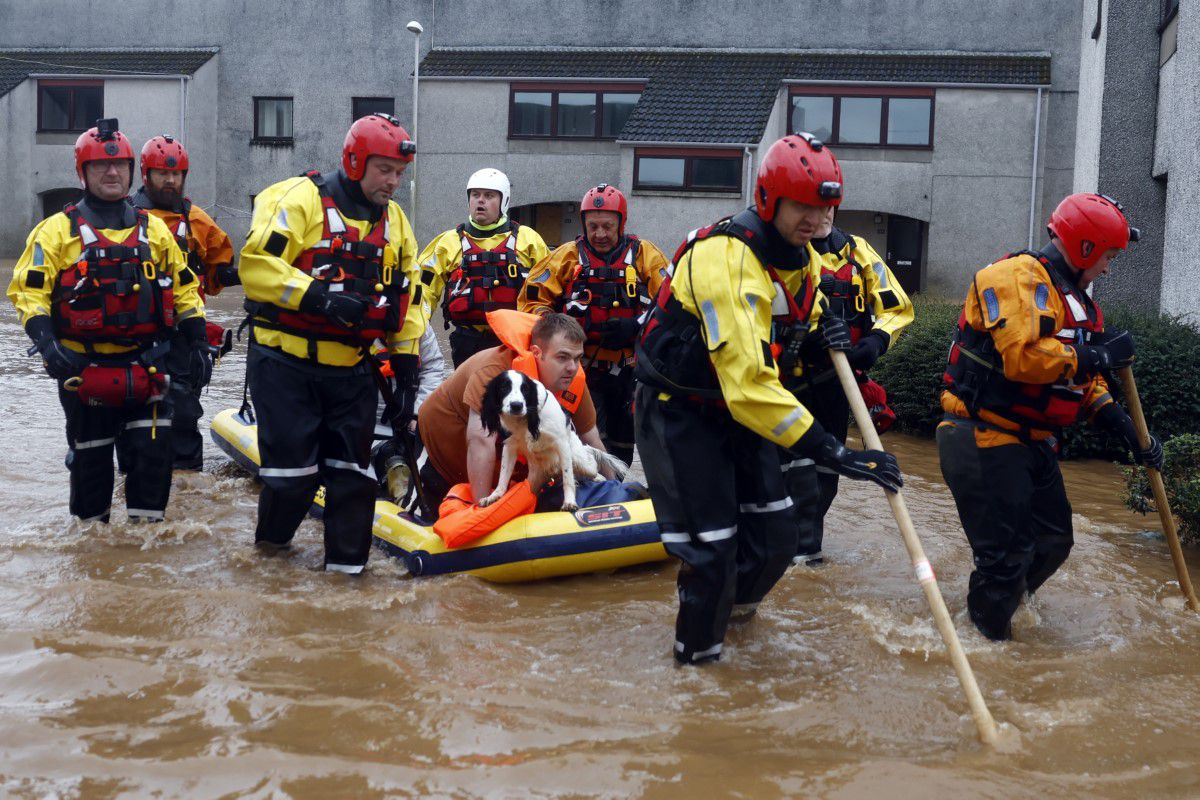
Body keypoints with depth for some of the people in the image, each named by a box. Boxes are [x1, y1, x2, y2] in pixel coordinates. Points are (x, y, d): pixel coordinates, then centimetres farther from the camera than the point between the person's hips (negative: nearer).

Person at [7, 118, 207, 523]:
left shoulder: (154, 228, 10)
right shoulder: (58, 230, -1)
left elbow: (183, 286, 15)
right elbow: (28, 290, -7)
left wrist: (197, 340, 6)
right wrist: (46, 341, -21)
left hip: (146, 365, 2)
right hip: (85, 365, -2)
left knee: (153, 451, -3)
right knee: (91, 455, 10)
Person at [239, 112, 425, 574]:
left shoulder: (395, 221, 13)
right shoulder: (301, 199, -9)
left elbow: (406, 300, 16)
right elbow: (257, 264, -19)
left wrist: (406, 371, 10)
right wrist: (318, 296, -27)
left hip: (351, 368, 6)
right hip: (286, 360, -6)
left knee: (352, 474, 5)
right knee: (294, 470, -5)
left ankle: (347, 566, 16)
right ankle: (270, 548, 21)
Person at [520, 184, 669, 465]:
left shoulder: (644, 255, 1)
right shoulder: (568, 256, 2)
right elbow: (532, 299, 4)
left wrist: (635, 326, -18)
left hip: (631, 371, 2)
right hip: (585, 370, -1)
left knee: (622, 447, 16)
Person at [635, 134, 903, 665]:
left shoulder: (797, 257, 0)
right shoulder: (727, 260, -30)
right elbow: (747, 382, -37)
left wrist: (824, 336, -7)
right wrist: (832, 453, -38)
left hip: (741, 411, 8)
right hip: (679, 415, -8)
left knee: (775, 534, 9)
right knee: (712, 550, -10)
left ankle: (734, 603, 41)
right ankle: (697, 657, 15)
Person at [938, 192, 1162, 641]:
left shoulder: (1076, 300, 17)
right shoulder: (1018, 277, -15)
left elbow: (1084, 381, 17)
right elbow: (1023, 357, -29)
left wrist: (1127, 430, 5)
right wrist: (1098, 356, -18)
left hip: (1034, 446, 10)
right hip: (985, 443, -10)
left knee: (1053, 544, 18)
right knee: (1006, 557, -6)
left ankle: (1005, 604, 36)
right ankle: (987, 637, 11)